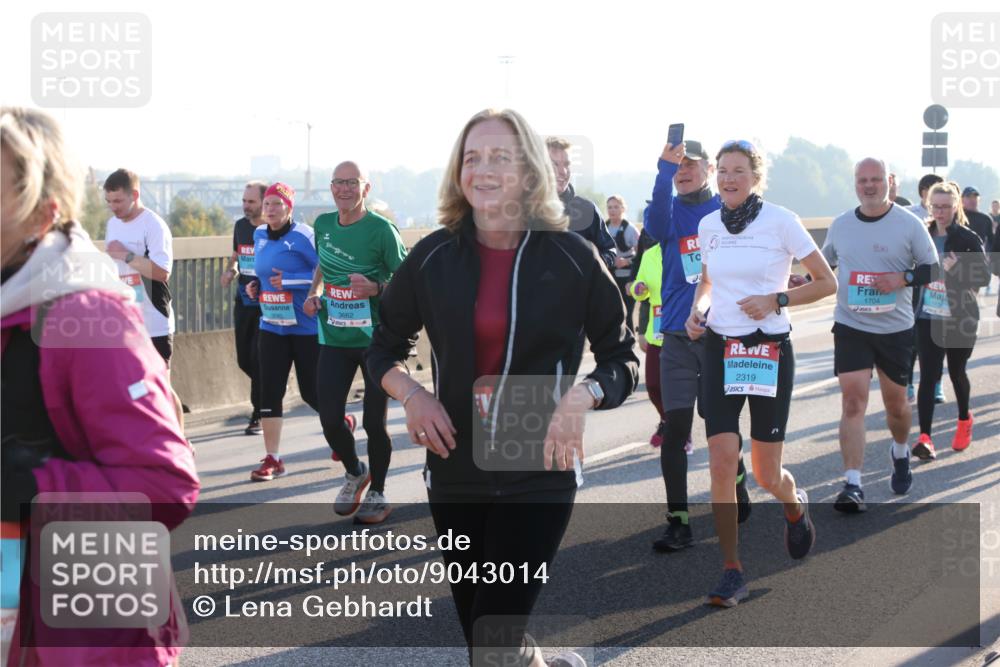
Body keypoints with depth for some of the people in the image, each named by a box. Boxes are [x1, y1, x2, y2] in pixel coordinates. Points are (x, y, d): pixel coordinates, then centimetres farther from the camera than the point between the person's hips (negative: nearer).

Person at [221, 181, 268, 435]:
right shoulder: (240, 226, 9)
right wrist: (229, 271, 2)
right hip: (244, 301, 6)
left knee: (258, 359, -8)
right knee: (244, 359, 8)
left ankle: (258, 415, 4)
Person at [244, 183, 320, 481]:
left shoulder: (304, 236, -14)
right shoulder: (259, 236, 8)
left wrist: (288, 281, -23)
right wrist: (256, 285, 5)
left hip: (306, 327, -6)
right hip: (271, 326, 6)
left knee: (311, 391, 5)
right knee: (269, 392, -1)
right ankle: (272, 459, 5)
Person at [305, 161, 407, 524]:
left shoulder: (381, 230, -12)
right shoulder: (323, 225, 5)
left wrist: (375, 289, -26)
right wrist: (314, 294, 7)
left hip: (377, 339, -5)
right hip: (335, 339, 5)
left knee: (373, 421, 2)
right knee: (329, 419, 3)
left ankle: (377, 493, 22)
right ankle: (354, 473, 32)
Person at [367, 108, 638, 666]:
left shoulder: (572, 257, -6)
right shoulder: (434, 257, 0)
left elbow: (624, 357, 2)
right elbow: (385, 348, 13)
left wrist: (584, 395, -18)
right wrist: (411, 395, -7)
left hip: (540, 473, -3)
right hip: (455, 469, 4)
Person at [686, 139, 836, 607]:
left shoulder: (781, 221, -7)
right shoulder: (708, 225, 6)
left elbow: (826, 283, -2)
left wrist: (775, 300, -14)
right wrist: (696, 310, 4)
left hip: (769, 350, -3)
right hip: (720, 349, 3)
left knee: (765, 474, 4)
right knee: (721, 465, -8)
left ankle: (795, 507, 41)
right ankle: (732, 573, 0)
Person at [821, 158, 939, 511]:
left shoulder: (908, 224, -4)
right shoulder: (840, 225, 5)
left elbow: (934, 268, -2)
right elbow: (825, 263, 20)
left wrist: (904, 278, -19)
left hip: (896, 328, -1)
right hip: (851, 327, 1)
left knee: (896, 403, 14)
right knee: (853, 401, -12)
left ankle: (900, 452, 46)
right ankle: (852, 485, -14)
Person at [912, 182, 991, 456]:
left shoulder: (968, 239, -7)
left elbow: (984, 276, -12)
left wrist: (957, 270, -27)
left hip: (960, 318, -2)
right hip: (928, 318, 2)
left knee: (957, 372, 14)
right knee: (928, 376, -8)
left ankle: (964, 420, 40)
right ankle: (925, 438, -13)